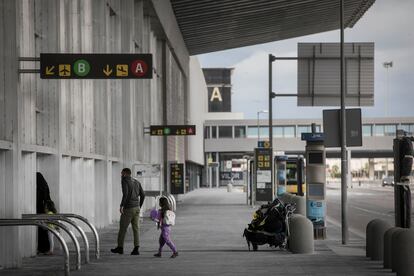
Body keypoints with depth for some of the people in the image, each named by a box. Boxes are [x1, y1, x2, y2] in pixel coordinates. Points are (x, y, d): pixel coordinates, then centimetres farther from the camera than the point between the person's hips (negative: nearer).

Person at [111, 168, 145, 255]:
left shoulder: (124, 181, -9)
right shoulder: (136, 182, 12)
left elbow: (125, 193, -24)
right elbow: (142, 195, 11)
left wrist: (121, 206, -24)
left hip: (128, 209, -6)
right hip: (136, 208, 6)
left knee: (122, 228, 8)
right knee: (136, 229, 3)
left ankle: (120, 247, 18)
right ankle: (136, 249, -7)